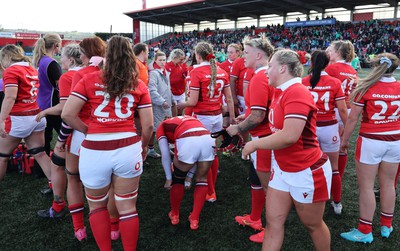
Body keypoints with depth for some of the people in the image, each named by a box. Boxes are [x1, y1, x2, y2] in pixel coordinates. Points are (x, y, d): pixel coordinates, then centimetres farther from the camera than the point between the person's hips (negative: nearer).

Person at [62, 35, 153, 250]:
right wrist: (144, 146, 20)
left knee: (97, 205, 23)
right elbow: (148, 124, 3)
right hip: (128, 149, 1)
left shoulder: (89, 79, 2)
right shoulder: (139, 85, 5)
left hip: (95, 151, -1)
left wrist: (89, 131, 9)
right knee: (127, 207, 15)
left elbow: (67, 114, -5)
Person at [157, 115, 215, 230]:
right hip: (208, 139, 4)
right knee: (202, 179, 25)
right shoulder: (188, 119, 41)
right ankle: (194, 219, 28)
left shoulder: (162, 127, 28)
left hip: (188, 141, -4)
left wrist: (169, 178, 23)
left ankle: (174, 214, 39)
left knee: (177, 179, 22)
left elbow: (165, 155, 15)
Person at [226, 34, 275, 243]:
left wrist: (237, 129, -11)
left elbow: (258, 117, -26)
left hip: (263, 139, -10)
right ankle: (254, 219, 40)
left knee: (267, 186, 5)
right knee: (256, 179, 23)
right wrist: (247, 117, 17)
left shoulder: (259, 79, -22)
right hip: (269, 136, 10)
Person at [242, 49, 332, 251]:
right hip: (282, 169, 9)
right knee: (273, 221, 11)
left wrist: (254, 144, -20)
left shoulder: (297, 93, -24)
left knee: (313, 225, 14)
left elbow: (289, 136, -32)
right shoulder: (282, 93, 6)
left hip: (307, 172, -8)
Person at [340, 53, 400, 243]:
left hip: (371, 141, -5)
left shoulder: (366, 87, -12)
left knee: (366, 186, 4)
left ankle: (365, 231, 14)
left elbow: (353, 118, -10)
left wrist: (344, 140, 1)